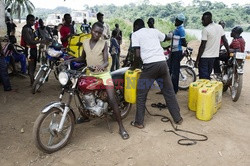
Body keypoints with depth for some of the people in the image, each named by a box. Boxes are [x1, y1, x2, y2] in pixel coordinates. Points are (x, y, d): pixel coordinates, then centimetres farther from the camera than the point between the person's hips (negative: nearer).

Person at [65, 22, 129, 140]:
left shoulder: (103, 43, -4)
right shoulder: (85, 43, 7)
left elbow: (106, 60, -13)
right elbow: (83, 58, 20)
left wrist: (103, 65, -36)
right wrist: (71, 60, 3)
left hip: (103, 74, -4)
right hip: (90, 74, 5)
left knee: (112, 100, -14)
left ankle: (121, 127, -8)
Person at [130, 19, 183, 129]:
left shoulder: (135, 34, 8)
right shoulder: (154, 31, 20)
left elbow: (138, 54, -4)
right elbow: (167, 38, 37)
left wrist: (134, 66, 11)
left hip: (150, 65, -4)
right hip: (162, 63, 5)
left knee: (141, 95, 8)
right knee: (169, 92, 15)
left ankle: (139, 122, 13)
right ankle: (178, 118, 23)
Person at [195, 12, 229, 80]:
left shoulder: (205, 30, -15)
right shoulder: (219, 27, 5)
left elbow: (202, 46, -17)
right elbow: (225, 41, 9)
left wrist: (197, 60, -13)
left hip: (204, 57, -7)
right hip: (214, 56, 7)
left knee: (203, 78, -3)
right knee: (208, 76, 19)